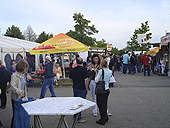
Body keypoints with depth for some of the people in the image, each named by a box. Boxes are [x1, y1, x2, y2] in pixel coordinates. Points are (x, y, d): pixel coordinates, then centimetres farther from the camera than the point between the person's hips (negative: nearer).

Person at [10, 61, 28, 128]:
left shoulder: (24, 74, 5)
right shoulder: (14, 76, -18)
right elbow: (12, 86, -30)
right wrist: (19, 91, -45)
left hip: (23, 96, 6)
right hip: (16, 98, -6)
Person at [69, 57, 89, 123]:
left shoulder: (72, 70, 3)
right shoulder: (84, 69, -16)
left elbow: (71, 79, 13)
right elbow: (86, 79, -20)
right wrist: (86, 88, -9)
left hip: (75, 88, 6)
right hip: (82, 89, -6)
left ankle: (75, 115, 33)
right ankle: (78, 118, 6)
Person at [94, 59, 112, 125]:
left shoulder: (101, 71, -17)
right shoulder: (110, 71, 3)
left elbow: (96, 81, -14)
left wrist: (96, 75, -1)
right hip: (107, 89, 7)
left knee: (100, 104, 6)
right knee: (104, 104, 18)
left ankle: (102, 120, 15)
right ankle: (105, 118, 30)